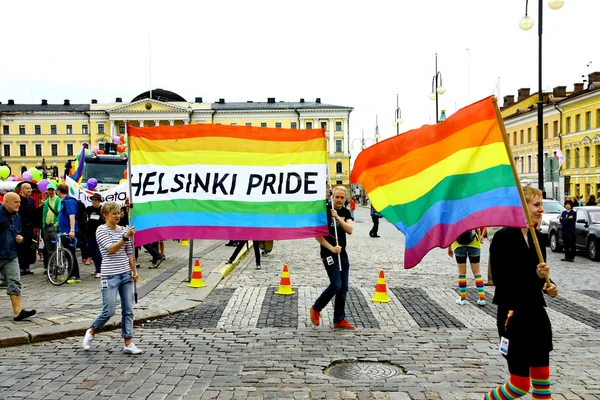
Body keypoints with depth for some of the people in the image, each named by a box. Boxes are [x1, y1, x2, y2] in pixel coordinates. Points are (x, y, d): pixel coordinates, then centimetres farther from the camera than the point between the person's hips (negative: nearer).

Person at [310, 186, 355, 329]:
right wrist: (331, 248, -17)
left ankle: (339, 320, 15)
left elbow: (350, 230, -9)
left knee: (343, 288, 6)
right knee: (336, 285, -13)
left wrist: (338, 218, -21)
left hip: (342, 254, 6)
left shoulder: (346, 212, 8)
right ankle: (316, 309, 8)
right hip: (329, 254, -6)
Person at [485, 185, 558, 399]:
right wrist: (535, 276, -25)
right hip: (514, 316, -7)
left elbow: (540, 274, 16)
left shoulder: (538, 237, 8)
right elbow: (501, 280, -18)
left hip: (537, 312, 7)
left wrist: (548, 285, -4)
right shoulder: (504, 237, -14)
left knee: (542, 378, 14)